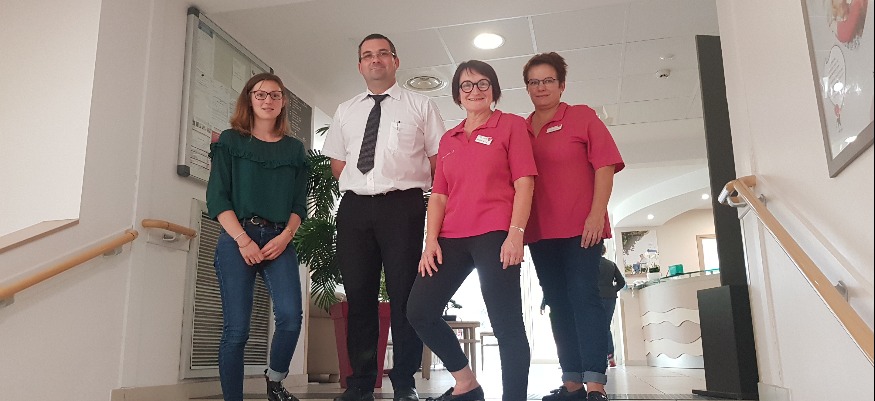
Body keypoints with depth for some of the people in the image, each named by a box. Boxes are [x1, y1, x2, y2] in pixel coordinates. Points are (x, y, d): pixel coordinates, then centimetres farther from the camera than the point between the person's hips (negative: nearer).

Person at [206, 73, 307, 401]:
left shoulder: (294, 148, 15)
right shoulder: (230, 141, 9)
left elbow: (299, 203, 11)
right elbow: (217, 198, 0)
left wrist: (285, 236, -7)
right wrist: (243, 240, -11)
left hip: (279, 241, 2)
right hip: (237, 239, -1)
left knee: (291, 317, -16)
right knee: (236, 328, -5)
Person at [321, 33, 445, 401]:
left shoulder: (420, 106, 8)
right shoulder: (345, 111, 18)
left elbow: (439, 160, 5)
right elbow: (337, 163, 20)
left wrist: (437, 204, -4)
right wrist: (360, 186, 5)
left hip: (402, 206, -3)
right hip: (354, 206, 4)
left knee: (404, 295, -3)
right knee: (359, 295, 4)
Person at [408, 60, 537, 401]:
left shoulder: (511, 125, 5)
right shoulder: (448, 139, 19)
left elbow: (524, 183, -4)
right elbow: (439, 195, 15)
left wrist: (516, 233, -15)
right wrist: (431, 241, 3)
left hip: (494, 235, -5)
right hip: (451, 238, 6)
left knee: (506, 324, -5)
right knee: (419, 311, 1)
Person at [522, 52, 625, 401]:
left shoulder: (582, 117, 4)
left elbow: (605, 166, -4)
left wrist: (597, 214, -14)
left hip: (580, 228, -4)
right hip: (540, 230, 5)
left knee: (583, 297, -11)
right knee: (558, 304, 6)